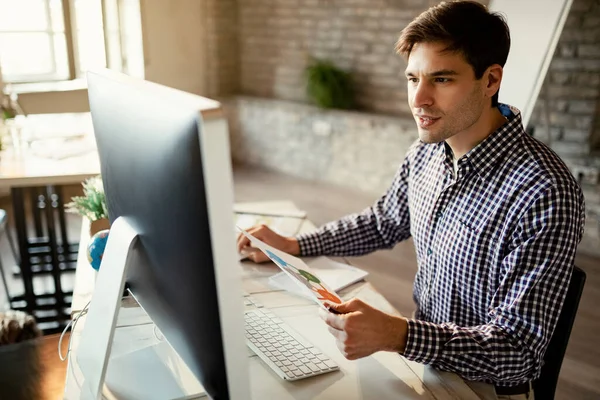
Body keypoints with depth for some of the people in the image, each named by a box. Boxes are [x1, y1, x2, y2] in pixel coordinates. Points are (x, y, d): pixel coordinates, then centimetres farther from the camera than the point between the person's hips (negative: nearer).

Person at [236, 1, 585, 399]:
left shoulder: (545, 194, -28)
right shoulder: (425, 155, -5)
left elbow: (518, 349, -25)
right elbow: (384, 222, 15)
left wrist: (396, 335, -40)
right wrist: (293, 246, 5)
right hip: (423, 360, 6)